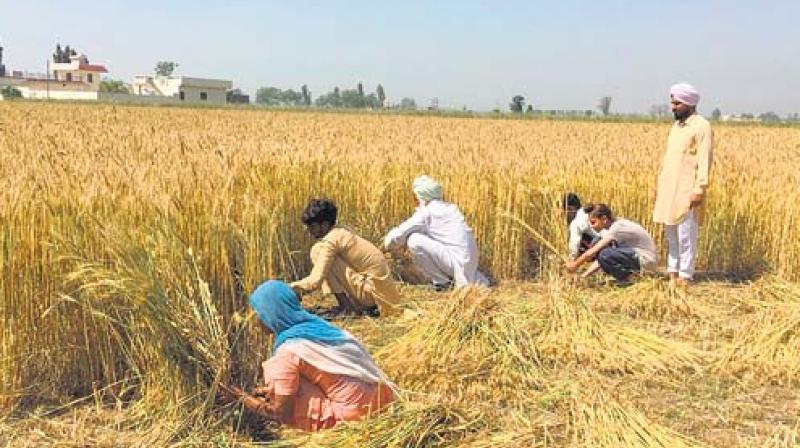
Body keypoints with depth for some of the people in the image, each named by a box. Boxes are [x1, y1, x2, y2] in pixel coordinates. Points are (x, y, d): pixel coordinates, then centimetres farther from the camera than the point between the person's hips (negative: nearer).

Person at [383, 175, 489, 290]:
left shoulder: (427, 211, -8)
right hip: (469, 262, 8)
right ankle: (478, 281, 22)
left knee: (413, 240, -12)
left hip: (457, 261, -8)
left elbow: (403, 231, -3)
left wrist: (388, 240, 17)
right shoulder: (450, 207, 15)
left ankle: (441, 282, -1)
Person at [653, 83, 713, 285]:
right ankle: (673, 271, 22)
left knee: (686, 233, -4)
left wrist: (699, 190, -20)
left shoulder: (701, 126, -9)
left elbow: (704, 161, -15)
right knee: (671, 232, 13)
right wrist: (660, 184, 18)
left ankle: (685, 275, 2)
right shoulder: (676, 125, 16)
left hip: (687, 190, -8)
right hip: (669, 188, 8)